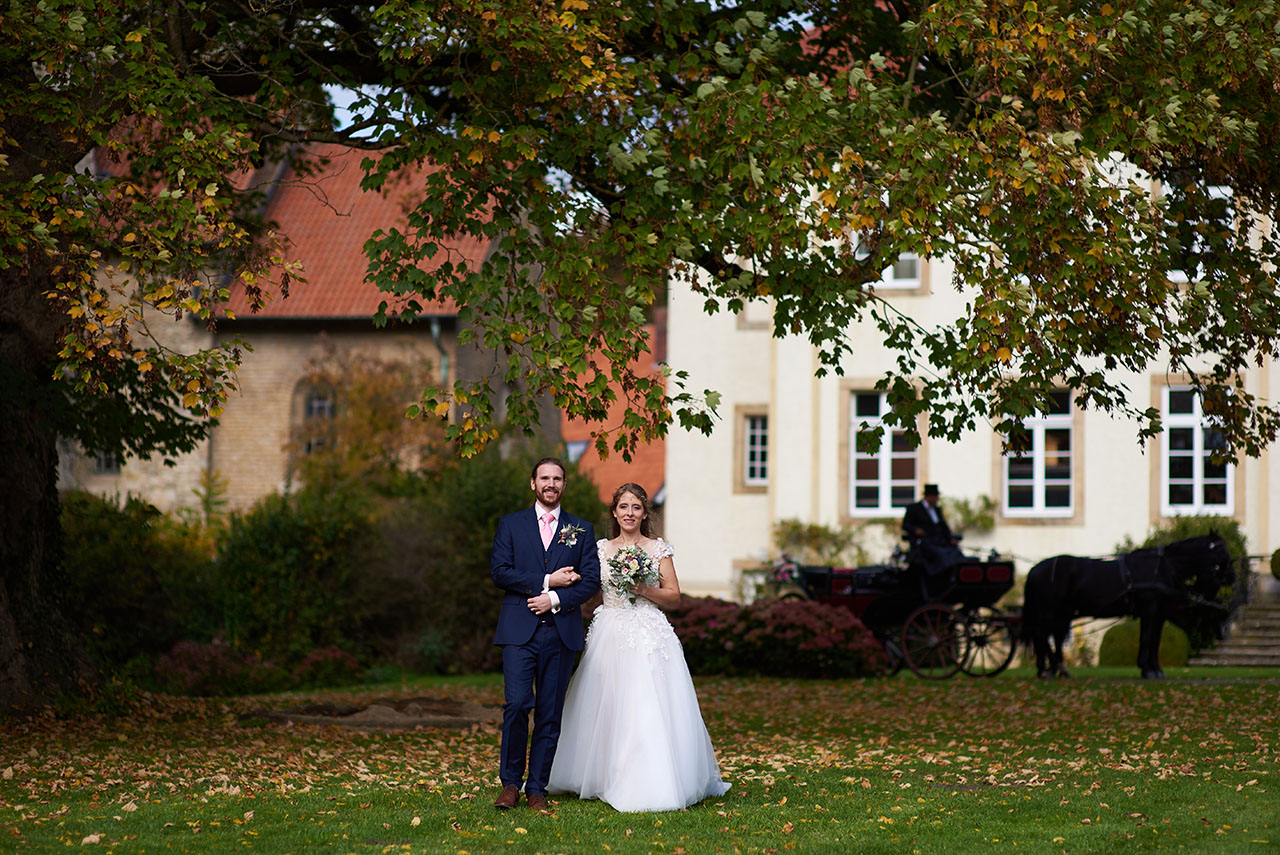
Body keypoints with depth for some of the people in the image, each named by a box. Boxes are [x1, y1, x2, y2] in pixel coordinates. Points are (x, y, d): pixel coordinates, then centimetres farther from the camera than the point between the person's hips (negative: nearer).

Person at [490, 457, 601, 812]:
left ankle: (537, 789, 8)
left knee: (550, 714, 1)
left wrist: (555, 599, -9)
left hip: (561, 632, 2)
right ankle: (511, 783, 0)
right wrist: (546, 581, -9)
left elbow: (592, 579, 5)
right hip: (520, 631, -1)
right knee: (516, 704, -14)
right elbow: (499, 571, -1)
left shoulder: (582, 530, 13)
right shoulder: (510, 525, 11)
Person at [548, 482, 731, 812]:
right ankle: (609, 778, 11)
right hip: (610, 634, 2)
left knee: (650, 708, -10)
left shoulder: (658, 548, 5)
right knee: (609, 707, 0)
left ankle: (653, 784, -6)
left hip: (650, 635, -2)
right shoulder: (601, 549, 12)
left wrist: (644, 590, -11)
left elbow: (674, 596, 4)